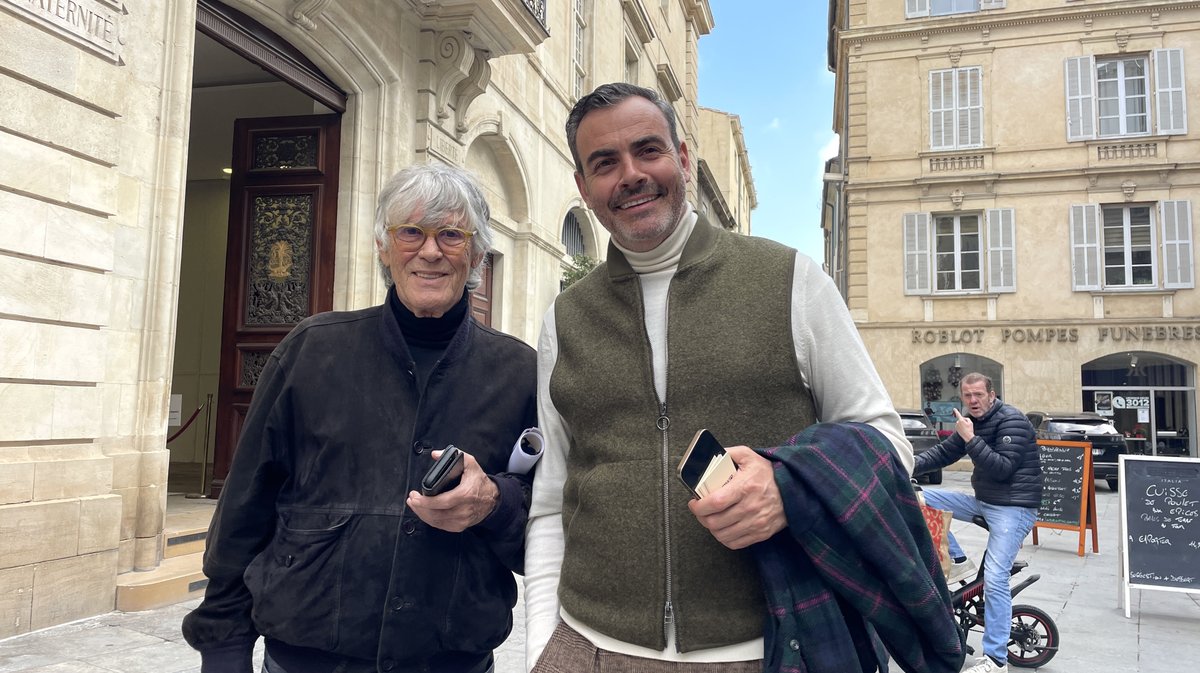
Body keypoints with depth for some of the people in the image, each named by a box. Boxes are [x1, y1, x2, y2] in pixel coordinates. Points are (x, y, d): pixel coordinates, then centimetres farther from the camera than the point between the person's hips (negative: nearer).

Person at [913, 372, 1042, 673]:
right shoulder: (970, 422, 9)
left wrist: (971, 439, -27)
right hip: (983, 501, 8)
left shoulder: (1011, 420, -14)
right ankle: (959, 561, 5)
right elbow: (942, 453, 12)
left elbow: (1002, 469, -22)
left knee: (994, 578, -15)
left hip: (1013, 507, -8)